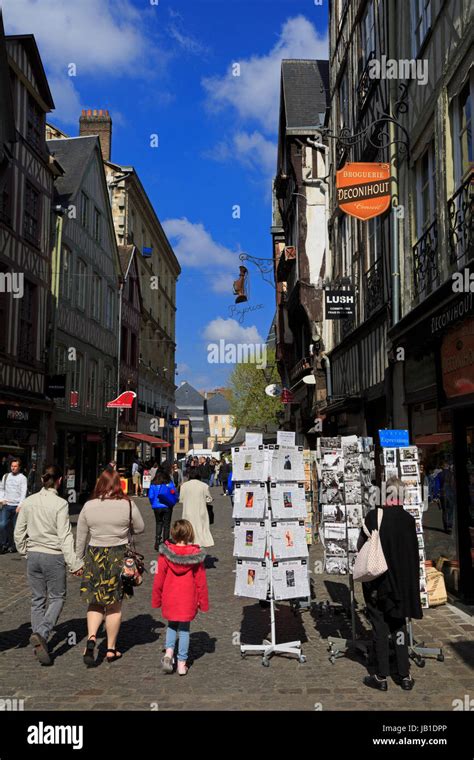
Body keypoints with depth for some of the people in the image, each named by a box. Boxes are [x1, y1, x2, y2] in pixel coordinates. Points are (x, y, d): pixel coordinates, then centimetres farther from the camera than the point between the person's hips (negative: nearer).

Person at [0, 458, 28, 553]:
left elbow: (23, 493, -7)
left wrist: (20, 506, -15)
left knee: (16, 527, 1)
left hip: (17, 506, -3)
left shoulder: (22, 478, -2)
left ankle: (13, 546, 12)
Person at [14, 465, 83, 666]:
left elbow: (19, 532, 7)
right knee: (57, 597, 9)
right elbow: (65, 536, -15)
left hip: (33, 555, 5)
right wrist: (74, 564, -11)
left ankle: (39, 644, 18)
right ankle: (41, 634, -11)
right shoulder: (60, 504, -13)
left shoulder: (28, 502, 1)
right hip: (54, 556, -5)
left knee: (38, 599, 14)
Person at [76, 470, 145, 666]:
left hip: (94, 556, 2)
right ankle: (111, 649, 16)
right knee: (114, 605, 9)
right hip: (119, 557, -1)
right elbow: (140, 528, 4)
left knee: (95, 602, 14)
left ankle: (91, 638, -7)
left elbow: (80, 537, 4)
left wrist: (79, 559, 15)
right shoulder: (128, 505, -9)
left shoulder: (88, 506, -3)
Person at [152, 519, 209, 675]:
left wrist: (156, 599, 9)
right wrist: (204, 602, 6)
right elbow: (201, 581, -4)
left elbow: (159, 579, -3)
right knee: (184, 629, 13)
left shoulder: (165, 554, -9)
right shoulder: (196, 555, -10)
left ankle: (169, 651, 2)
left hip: (169, 600, 1)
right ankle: (182, 663, 15)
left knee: (172, 626, 22)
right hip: (188, 601, -1)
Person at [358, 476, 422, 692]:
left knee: (380, 626, 7)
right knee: (399, 626, 14)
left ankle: (381, 677, 14)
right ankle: (405, 676, 18)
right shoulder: (408, 519, -5)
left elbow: (361, 546, -9)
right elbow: (414, 554, 1)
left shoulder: (374, 516, -14)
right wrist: (411, 581, 14)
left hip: (377, 582, -3)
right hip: (402, 581, 3)